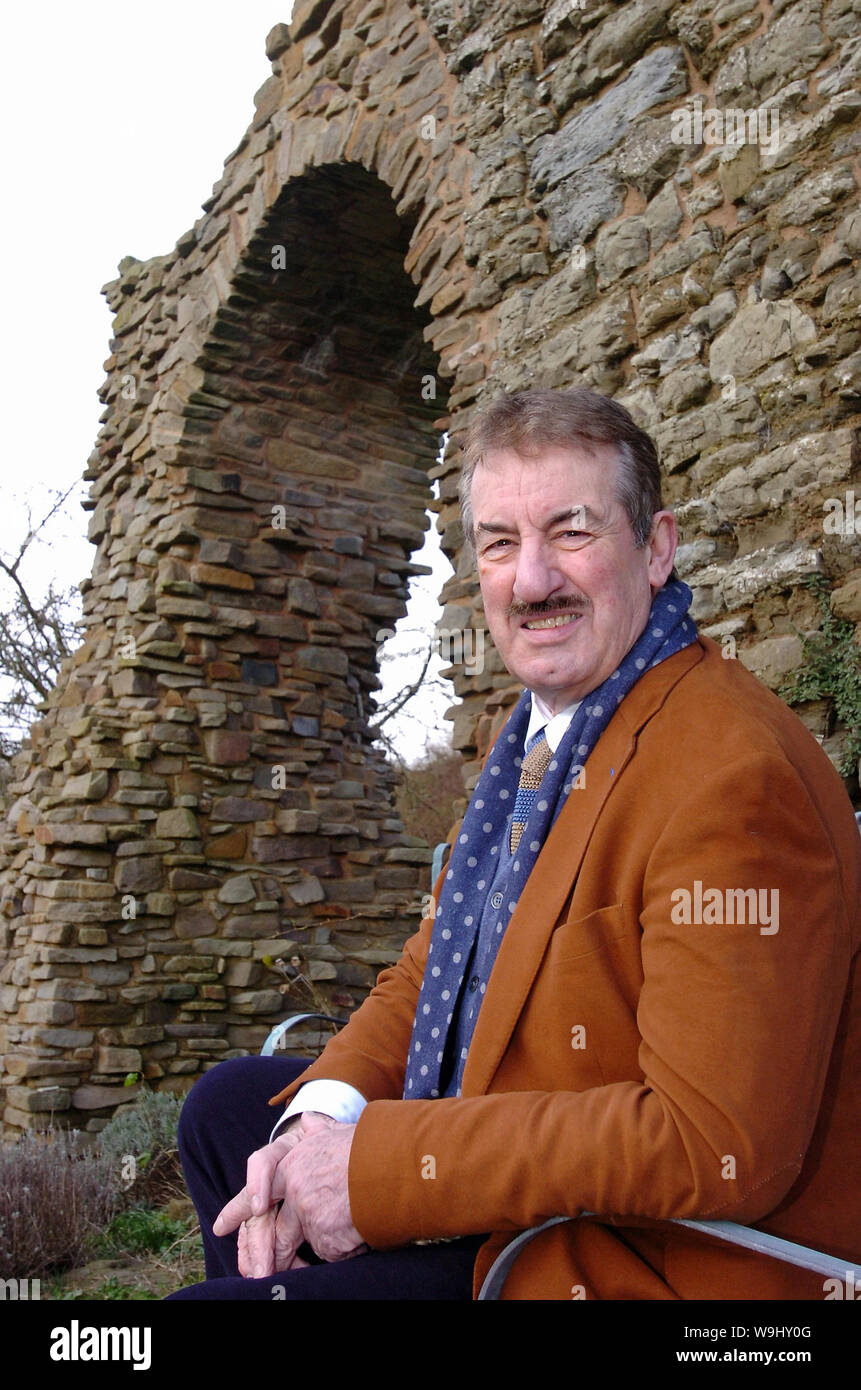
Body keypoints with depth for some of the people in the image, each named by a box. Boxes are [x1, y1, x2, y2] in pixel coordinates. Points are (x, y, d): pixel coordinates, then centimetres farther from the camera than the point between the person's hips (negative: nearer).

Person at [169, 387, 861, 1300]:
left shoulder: (734, 776, -25)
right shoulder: (536, 734, 6)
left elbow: (720, 1147, -29)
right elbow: (432, 969, 11)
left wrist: (379, 1167, -25)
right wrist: (322, 1117, -8)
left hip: (639, 1264, -9)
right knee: (229, 1105, 16)